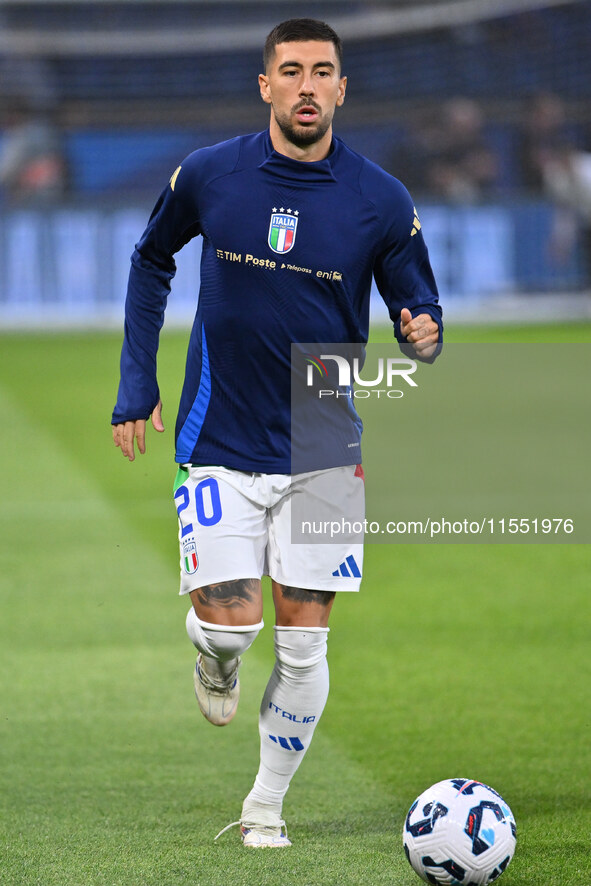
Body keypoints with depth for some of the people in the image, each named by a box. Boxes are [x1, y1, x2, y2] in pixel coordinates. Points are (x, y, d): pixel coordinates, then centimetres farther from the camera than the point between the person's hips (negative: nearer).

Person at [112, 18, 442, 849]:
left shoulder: (381, 201, -6)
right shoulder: (208, 177, -5)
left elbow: (418, 309, 3)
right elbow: (151, 260, 13)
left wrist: (422, 337, -22)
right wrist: (136, 383, 9)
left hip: (324, 452, 1)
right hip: (219, 445, 0)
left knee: (303, 641, 0)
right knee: (233, 618, -12)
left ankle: (266, 805, 18)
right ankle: (215, 659, 26)